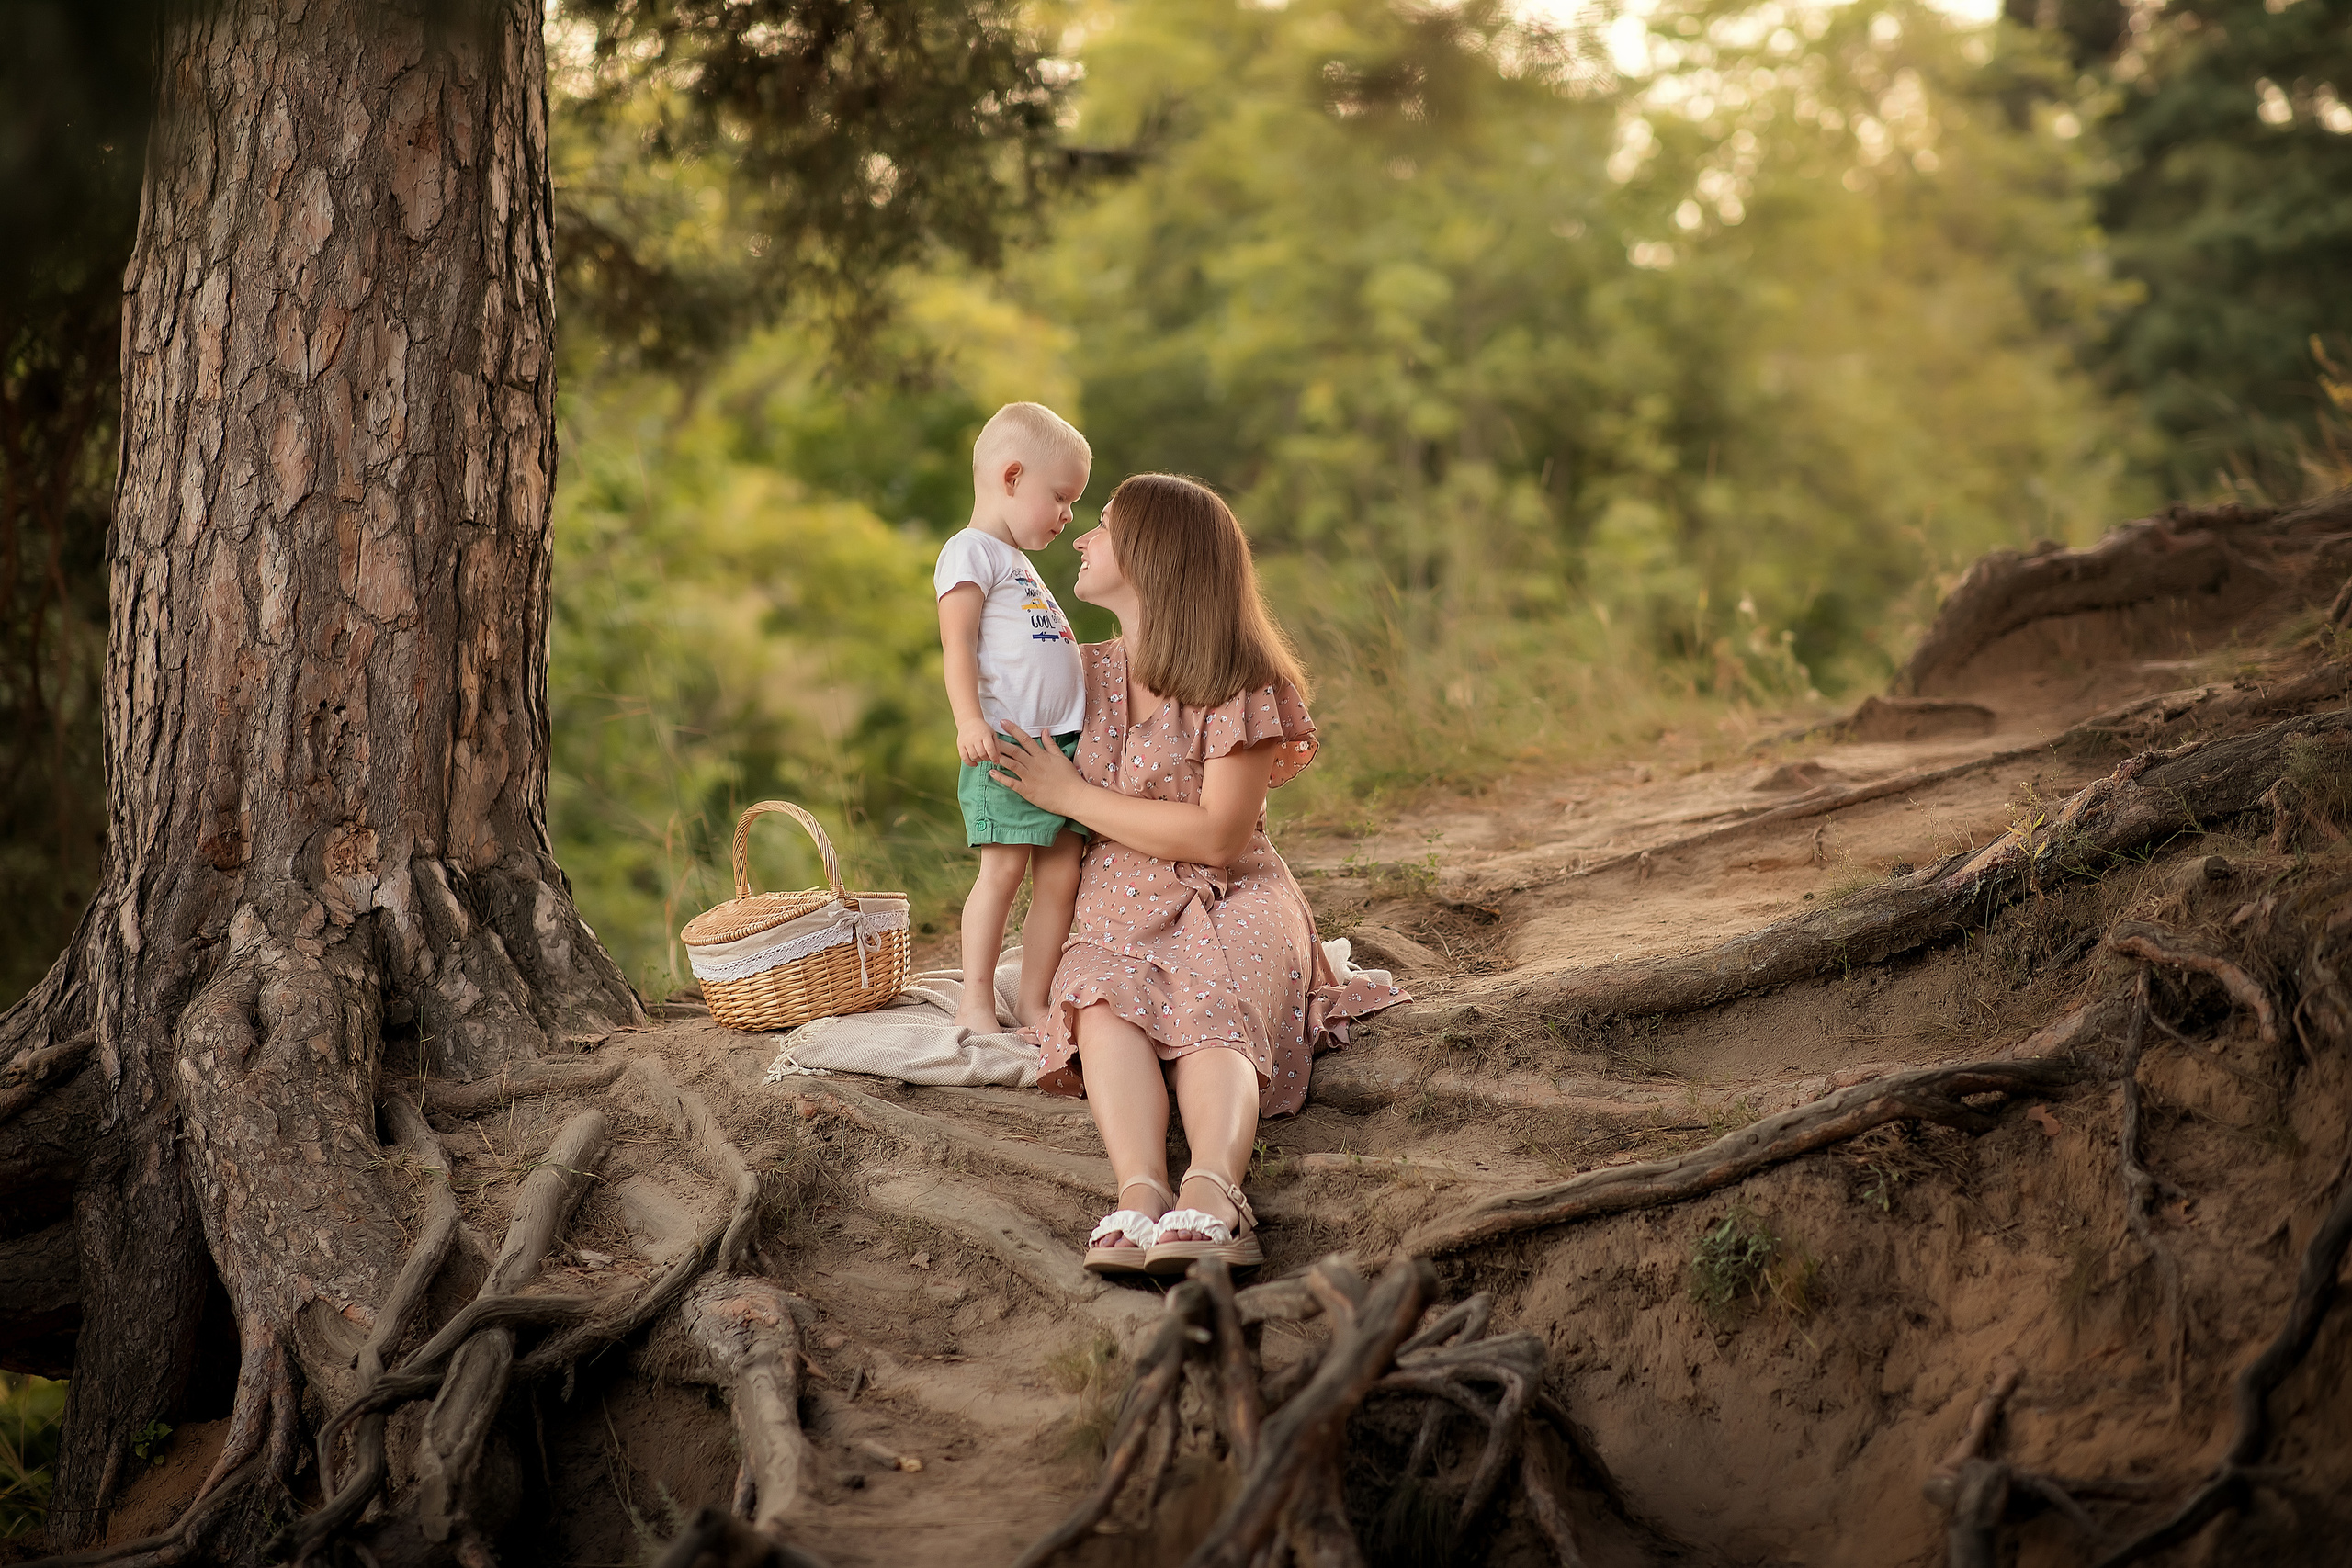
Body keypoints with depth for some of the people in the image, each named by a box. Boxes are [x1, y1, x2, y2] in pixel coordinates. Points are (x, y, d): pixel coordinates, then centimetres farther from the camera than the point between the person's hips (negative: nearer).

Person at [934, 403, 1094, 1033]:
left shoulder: (1019, 564, 26)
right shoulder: (971, 552, -3)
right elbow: (958, 643, -13)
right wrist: (970, 720, -24)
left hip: (1060, 745, 9)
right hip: (1006, 744, -9)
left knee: (1060, 874, 3)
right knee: (1004, 868, -11)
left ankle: (1035, 1001, 8)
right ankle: (976, 1001, -4)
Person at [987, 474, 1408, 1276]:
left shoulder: (1243, 683, -8)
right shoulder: (1090, 671, 11)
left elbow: (1217, 836, -15)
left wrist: (1071, 796, -11)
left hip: (1232, 903, -3)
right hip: (1120, 911, 3)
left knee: (1213, 1021, -37)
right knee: (1105, 1005, -33)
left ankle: (1210, 1194, -64)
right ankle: (1140, 1193, -59)